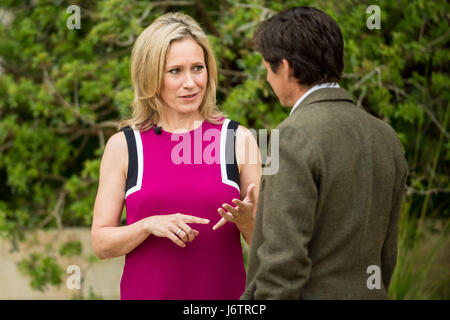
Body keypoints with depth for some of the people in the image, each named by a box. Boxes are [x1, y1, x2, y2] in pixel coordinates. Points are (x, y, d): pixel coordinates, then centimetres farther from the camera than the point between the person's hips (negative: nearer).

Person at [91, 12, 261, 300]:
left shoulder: (237, 139, 1)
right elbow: (101, 243, 0)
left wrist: (245, 220, -16)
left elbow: (264, 241, 4)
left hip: (223, 291, 0)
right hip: (147, 292, 0)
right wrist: (149, 225, -16)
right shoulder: (123, 145, 1)